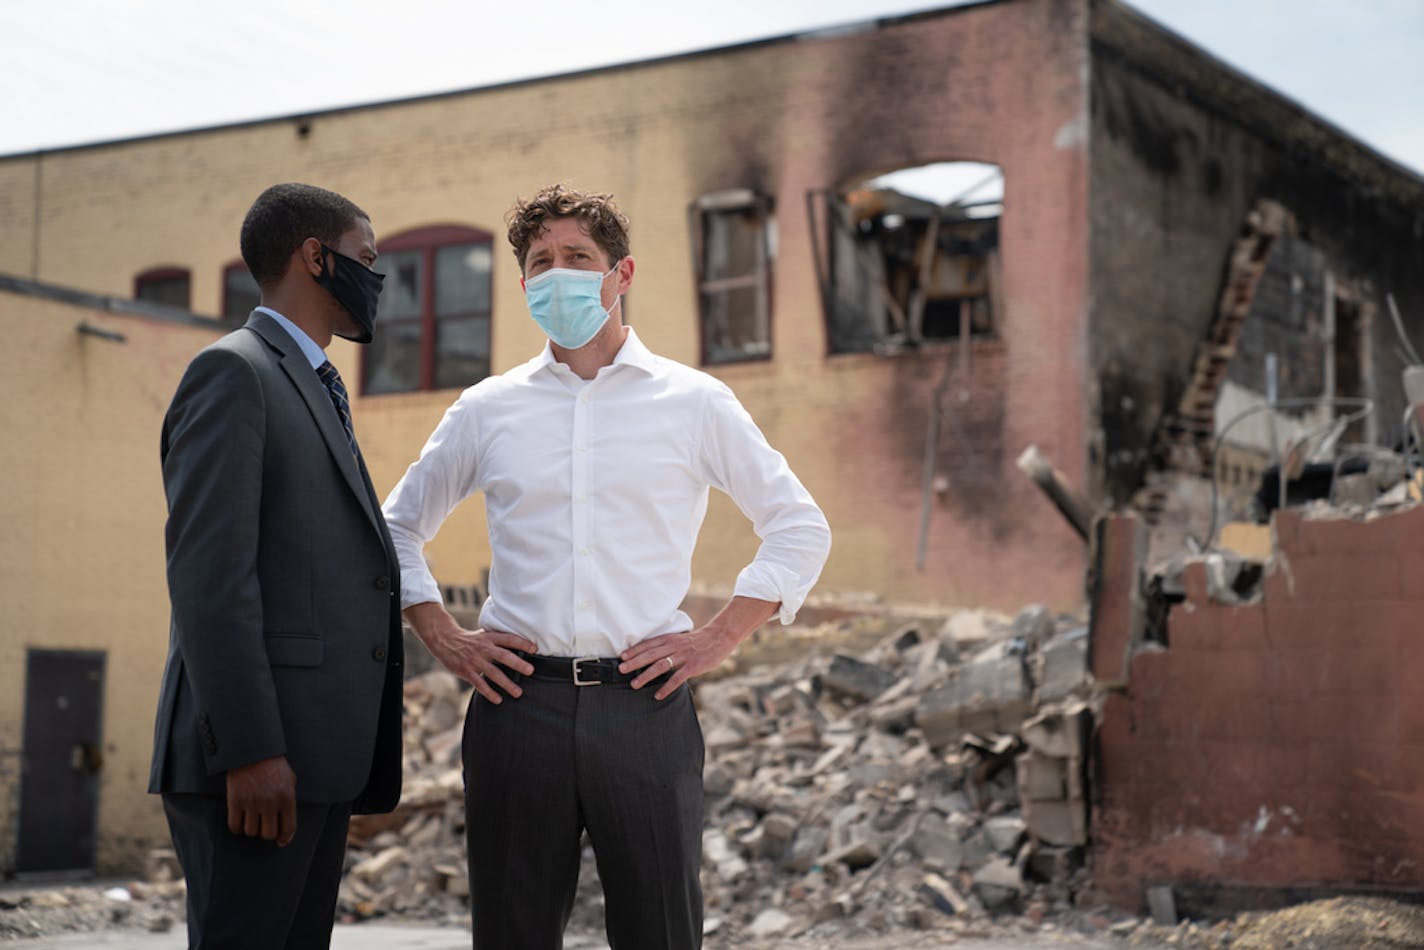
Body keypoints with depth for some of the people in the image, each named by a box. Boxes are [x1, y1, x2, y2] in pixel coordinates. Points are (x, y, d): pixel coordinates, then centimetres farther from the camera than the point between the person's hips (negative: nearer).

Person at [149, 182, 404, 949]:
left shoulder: (318, 395, 25)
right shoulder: (231, 372, -5)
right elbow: (207, 571, -15)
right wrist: (250, 751, -22)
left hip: (317, 757, 9)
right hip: (254, 756, -9)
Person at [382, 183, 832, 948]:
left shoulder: (693, 403, 6)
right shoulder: (486, 411, 11)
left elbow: (799, 528, 10)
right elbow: (398, 526, 21)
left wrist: (719, 639, 0)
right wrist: (444, 639, 8)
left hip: (644, 707, -1)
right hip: (518, 704, 1)